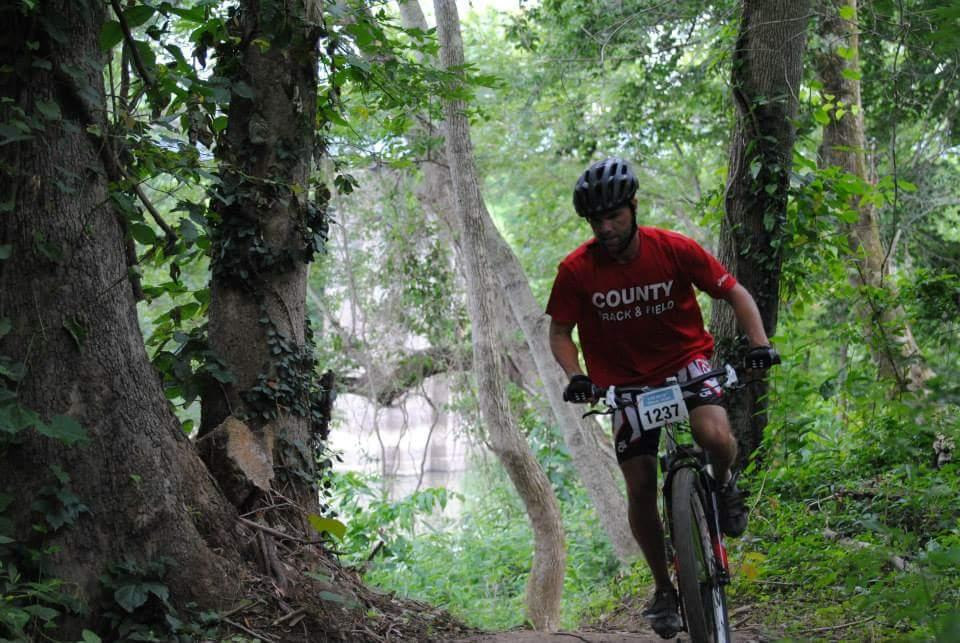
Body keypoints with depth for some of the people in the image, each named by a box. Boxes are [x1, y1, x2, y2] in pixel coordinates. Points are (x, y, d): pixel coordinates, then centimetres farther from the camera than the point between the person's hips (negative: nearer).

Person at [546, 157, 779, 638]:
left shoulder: (674, 250, -16)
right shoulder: (576, 270, -15)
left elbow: (734, 293, -7)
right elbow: (560, 331, -4)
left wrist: (759, 342, -22)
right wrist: (574, 375, -23)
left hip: (685, 360, -1)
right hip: (626, 380, 1)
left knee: (714, 436, -32)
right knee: (640, 489, -3)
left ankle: (724, 486, 5)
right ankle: (664, 589, 18)